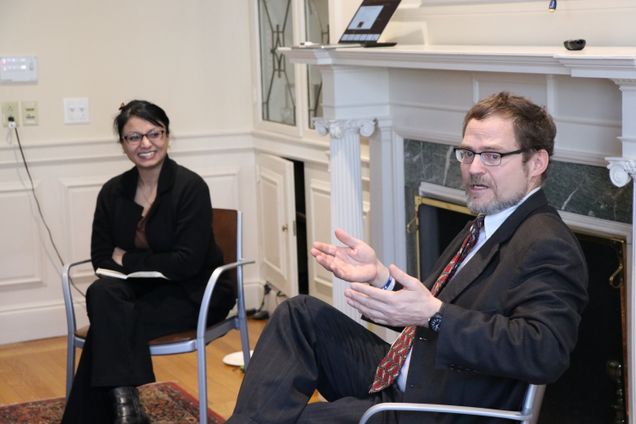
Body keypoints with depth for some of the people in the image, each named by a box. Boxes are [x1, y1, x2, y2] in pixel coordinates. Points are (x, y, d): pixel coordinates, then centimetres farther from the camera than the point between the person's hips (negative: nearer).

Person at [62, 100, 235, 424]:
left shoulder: (191, 187, -12)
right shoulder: (113, 192, 4)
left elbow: (187, 263, -18)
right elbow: (101, 257, 3)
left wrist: (126, 259, -11)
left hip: (194, 293, -5)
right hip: (141, 289, 5)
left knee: (107, 323, -27)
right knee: (101, 292, -29)